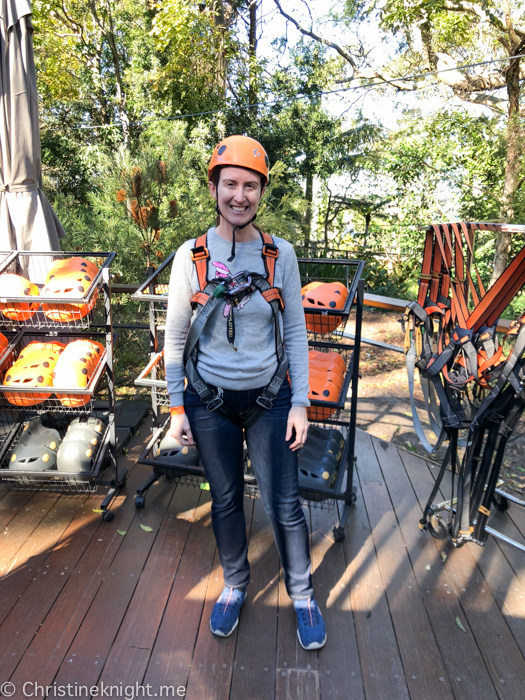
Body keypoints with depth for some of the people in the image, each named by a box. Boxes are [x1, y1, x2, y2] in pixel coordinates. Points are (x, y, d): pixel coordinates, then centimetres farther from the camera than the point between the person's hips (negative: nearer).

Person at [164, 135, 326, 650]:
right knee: (225, 500, 16)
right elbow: (176, 337, 1)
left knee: (283, 505, 7)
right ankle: (234, 584, 42)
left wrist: (300, 402, -4)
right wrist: (177, 407, -1)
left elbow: (295, 332, 1)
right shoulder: (191, 256, -5)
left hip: (269, 398, 0)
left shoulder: (280, 254, -3)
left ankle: (302, 594, 33)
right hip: (209, 401, 1)